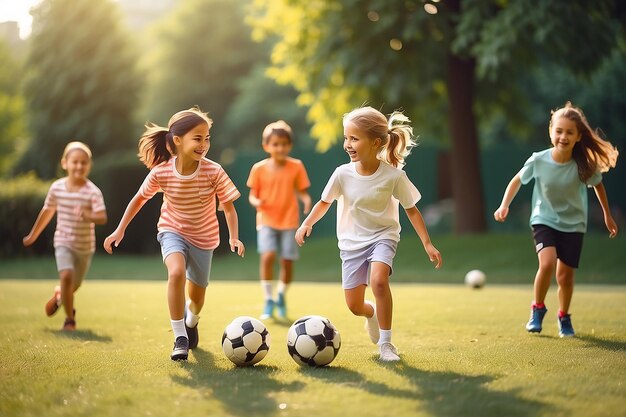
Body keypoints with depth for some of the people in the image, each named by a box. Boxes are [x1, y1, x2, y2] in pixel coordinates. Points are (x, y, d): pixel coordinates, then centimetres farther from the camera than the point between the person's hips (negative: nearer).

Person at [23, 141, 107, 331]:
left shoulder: (93, 191, -18)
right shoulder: (57, 187, -7)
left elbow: (102, 218, -27)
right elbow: (47, 211, 9)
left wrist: (89, 216, -49)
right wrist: (33, 235, 20)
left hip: (85, 246, 0)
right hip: (63, 242, 0)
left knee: (75, 284, 15)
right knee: (66, 275, -22)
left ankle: (59, 295, 53)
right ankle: (70, 319, -4)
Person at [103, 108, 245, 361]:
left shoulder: (214, 172, -23)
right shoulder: (161, 172, -20)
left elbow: (228, 207, -14)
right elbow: (139, 198, -3)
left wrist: (234, 237, -28)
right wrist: (120, 230, -4)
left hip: (204, 237, 1)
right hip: (172, 232, -1)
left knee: (197, 296, 13)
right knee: (177, 272, -31)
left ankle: (191, 321, 52)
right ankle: (180, 338, -18)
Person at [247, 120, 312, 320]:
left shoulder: (296, 167, -1)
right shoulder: (259, 169, -2)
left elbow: (301, 190, 2)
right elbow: (253, 195, 3)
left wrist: (306, 199, -20)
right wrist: (256, 201, -20)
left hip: (289, 221, 1)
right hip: (266, 221, -1)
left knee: (287, 261, 1)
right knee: (268, 256, -20)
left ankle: (281, 295, 30)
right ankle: (268, 300, -5)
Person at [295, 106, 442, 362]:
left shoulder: (393, 175, -16)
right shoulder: (343, 174, -13)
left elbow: (411, 209, -5)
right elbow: (325, 202, 3)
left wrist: (428, 244, -7)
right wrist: (307, 223, -15)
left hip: (383, 236, -2)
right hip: (352, 242, 2)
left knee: (378, 280, -32)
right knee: (354, 306, 0)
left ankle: (385, 343, -15)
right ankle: (372, 314, 40)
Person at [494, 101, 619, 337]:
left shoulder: (585, 165, -18)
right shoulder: (538, 161, -19)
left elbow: (598, 185, 3)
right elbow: (518, 180, 0)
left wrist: (607, 216, 11)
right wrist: (504, 206, -10)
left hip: (573, 224, 1)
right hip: (544, 220, -1)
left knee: (565, 274, 3)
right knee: (547, 263, -24)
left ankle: (564, 317, 32)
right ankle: (538, 309, 2)